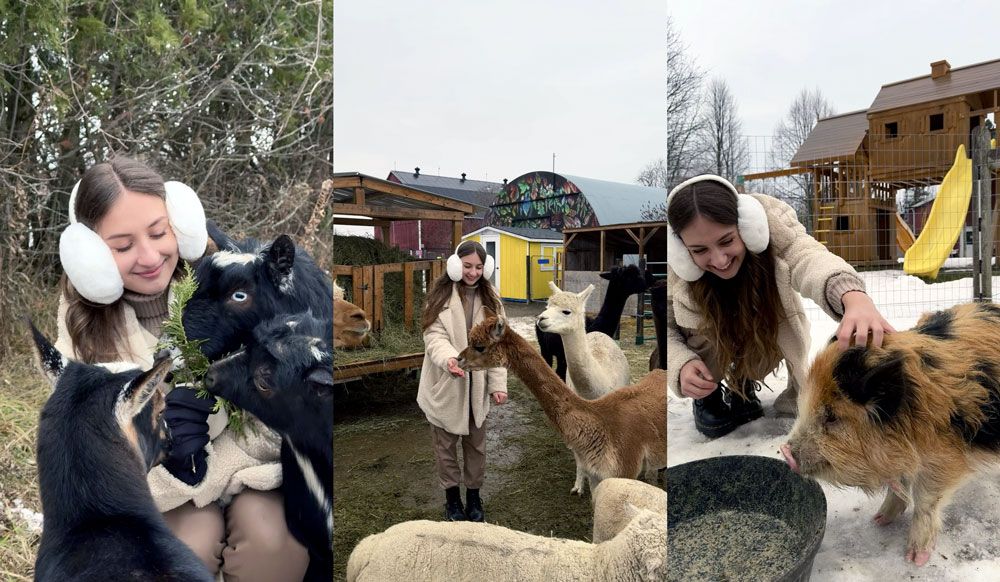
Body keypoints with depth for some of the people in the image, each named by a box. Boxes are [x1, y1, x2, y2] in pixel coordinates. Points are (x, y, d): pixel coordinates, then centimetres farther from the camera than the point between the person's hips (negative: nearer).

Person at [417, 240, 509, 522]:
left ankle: (474, 495, 33)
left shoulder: (490, 299, 2)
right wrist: (448, 358, -36)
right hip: (446, 384, -3)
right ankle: (452, 496, 30)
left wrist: (498, 383, -7)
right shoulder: (440, 295, -8)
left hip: (477, 384, 3)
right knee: (445, 443, 11)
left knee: (476, 443, 14)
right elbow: (434, 334, -15)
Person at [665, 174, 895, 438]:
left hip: (770, 328, 2)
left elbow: (806, 256, -54)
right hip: (707, 337, -2)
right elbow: (667, 329, -19)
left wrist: (853, 296, -75)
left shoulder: (770, 220, -34)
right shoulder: (673, 268, -32)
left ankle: (743, 382, 7)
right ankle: (707, 394, 4)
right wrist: (681, 364, -41)